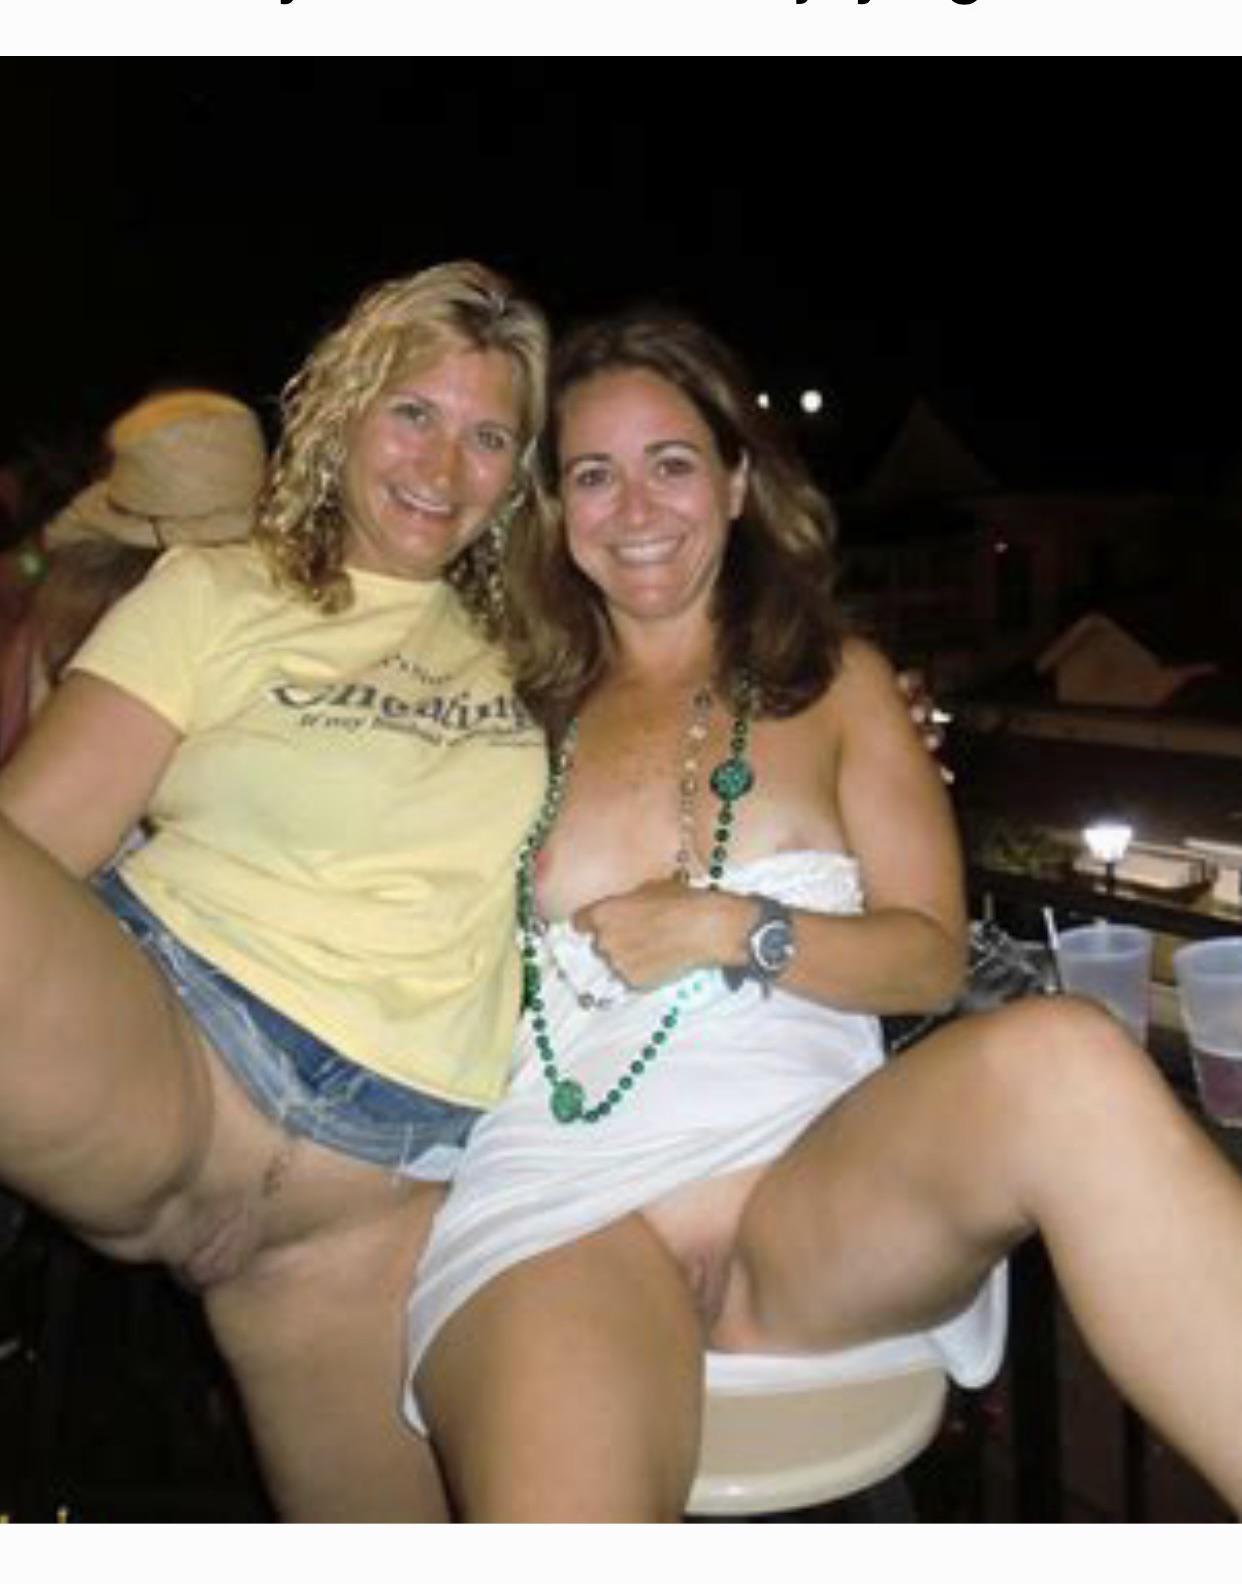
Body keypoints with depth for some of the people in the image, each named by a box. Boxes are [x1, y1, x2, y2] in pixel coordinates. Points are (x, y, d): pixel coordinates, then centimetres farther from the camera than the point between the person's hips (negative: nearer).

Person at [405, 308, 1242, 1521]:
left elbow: (930, 954, 9)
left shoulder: (836, 684, 17)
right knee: (561, 1518, -37)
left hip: (812, 1176, 2)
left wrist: (734, 929, -6)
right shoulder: (524, 712, 18)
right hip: (559, 1192, -1)